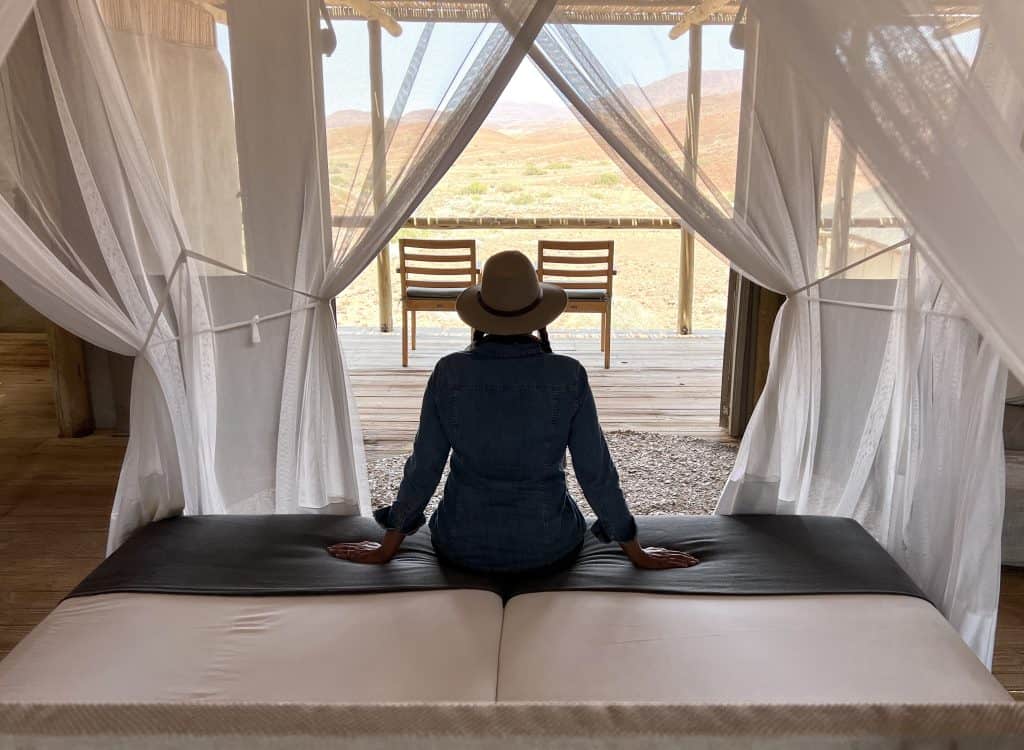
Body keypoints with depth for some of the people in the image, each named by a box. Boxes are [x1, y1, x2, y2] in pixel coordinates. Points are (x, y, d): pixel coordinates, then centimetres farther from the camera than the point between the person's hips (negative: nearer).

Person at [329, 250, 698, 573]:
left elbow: (423, 467, -7)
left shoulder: (450, 373, -15)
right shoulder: (569, 376, -17)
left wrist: (387, 546, 8)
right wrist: (636, 552, 4)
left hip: (463, 547, 1)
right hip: (548, 548, 0)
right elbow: (596, 471, -11)